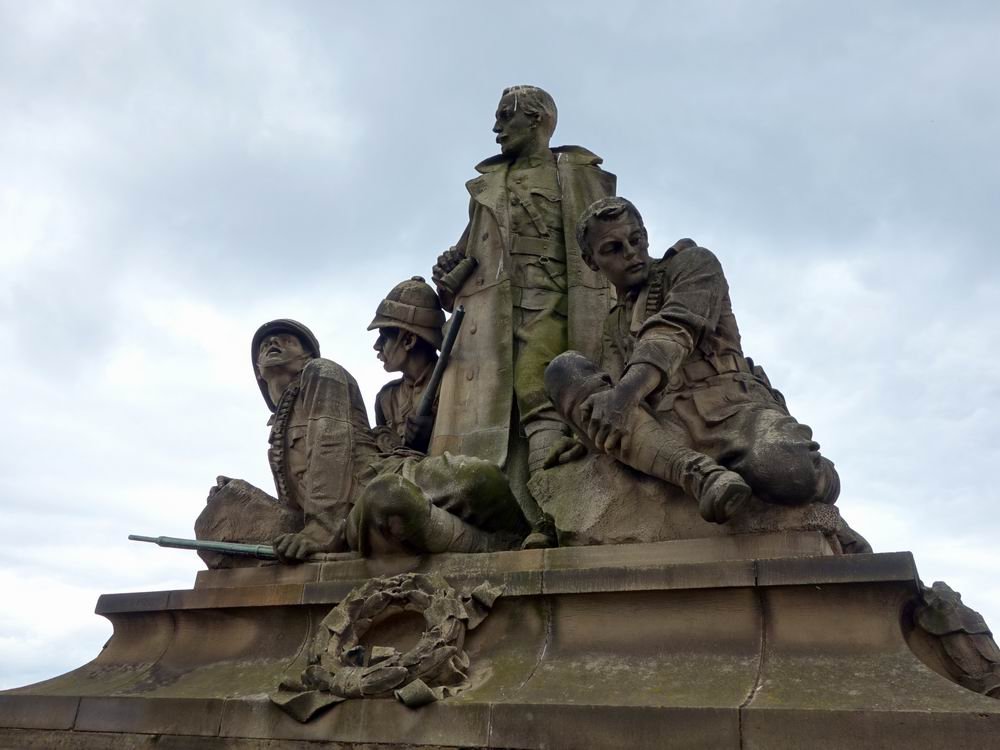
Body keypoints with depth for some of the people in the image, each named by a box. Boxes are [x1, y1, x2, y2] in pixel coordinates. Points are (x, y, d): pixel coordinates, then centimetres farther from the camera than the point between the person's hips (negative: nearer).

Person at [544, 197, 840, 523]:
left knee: (787, 473, -38)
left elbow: (675, 330, -9)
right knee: (564, 369, -18)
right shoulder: (614, 325, 31)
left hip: (725, 407, -4)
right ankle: (698, 471, -30)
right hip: (661, 426, 5)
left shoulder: (691, 261, 13)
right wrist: (590, 437, -2)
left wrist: (626, 391, -27)